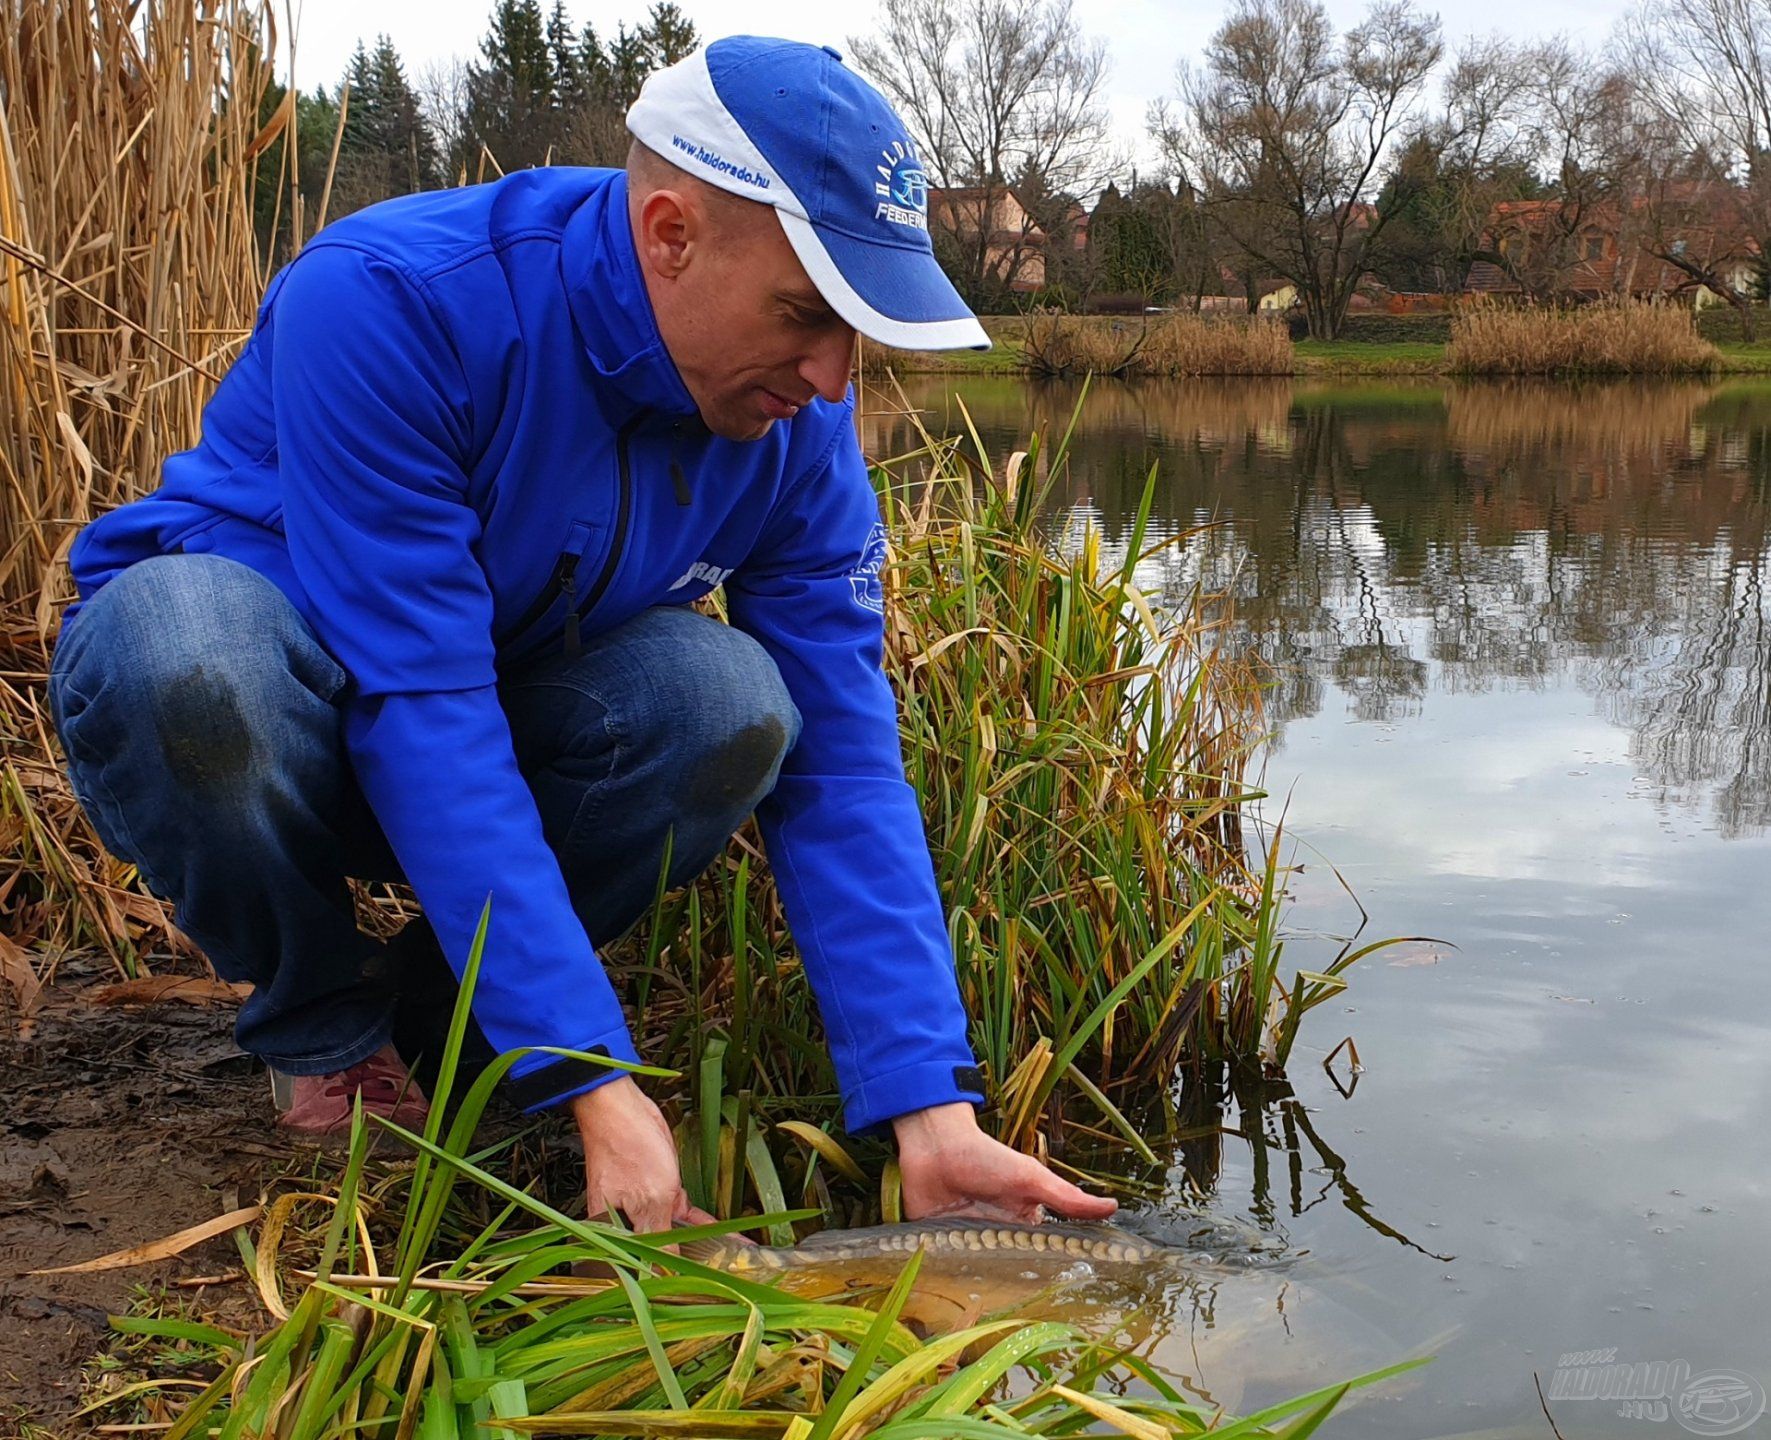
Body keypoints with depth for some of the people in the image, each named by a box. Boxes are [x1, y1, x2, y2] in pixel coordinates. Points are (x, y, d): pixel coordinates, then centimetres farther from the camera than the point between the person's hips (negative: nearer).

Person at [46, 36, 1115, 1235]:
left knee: (732, 704, -27)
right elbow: (420, 710, -35)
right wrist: (591, 1079, -38)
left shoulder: (794, 418, -14)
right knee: (185, 638, -40)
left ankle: (417, 1004, -2)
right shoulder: (390, 301, -31)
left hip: (500, 700, 4)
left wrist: (931, 1111, -27)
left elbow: (841, 765, -16)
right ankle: (326, 1033, -8)